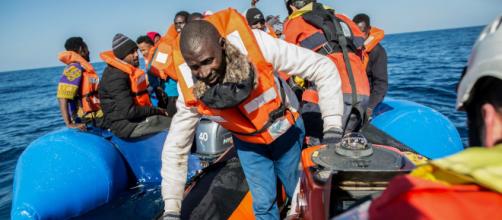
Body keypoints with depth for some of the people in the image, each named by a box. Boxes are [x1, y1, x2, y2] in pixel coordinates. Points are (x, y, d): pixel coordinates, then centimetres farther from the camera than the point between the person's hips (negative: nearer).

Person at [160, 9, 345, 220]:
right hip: (247, 143, 1)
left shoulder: (256, 46, -37)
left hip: (286, 130, -1)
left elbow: (323, 67, -28)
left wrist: (332, 124, -34)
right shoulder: (191, 94, -27)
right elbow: (175, 148, -13)